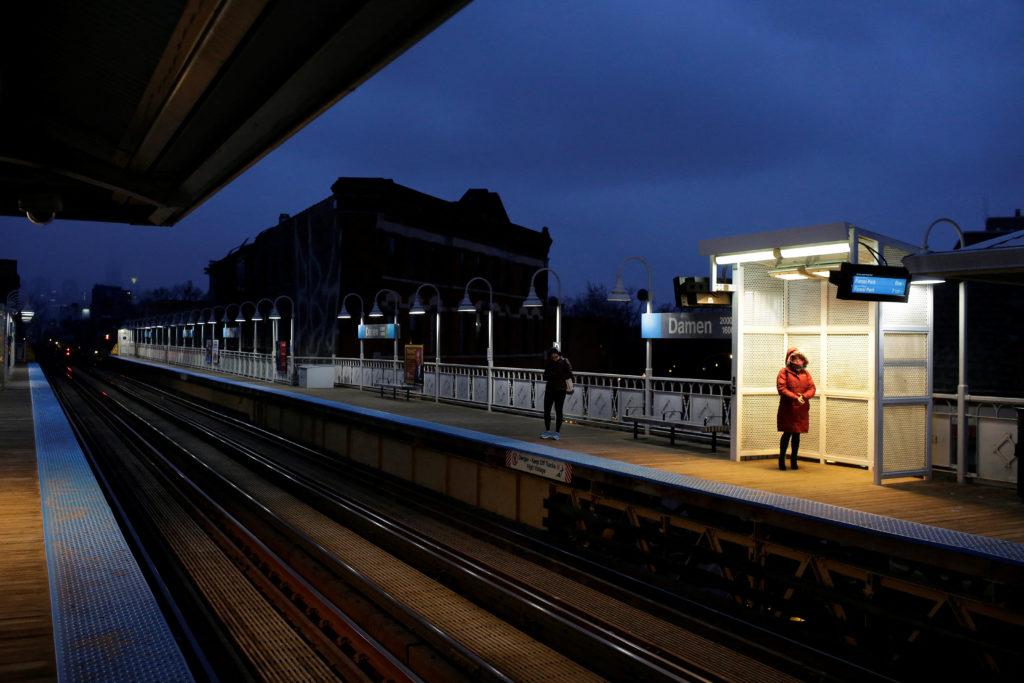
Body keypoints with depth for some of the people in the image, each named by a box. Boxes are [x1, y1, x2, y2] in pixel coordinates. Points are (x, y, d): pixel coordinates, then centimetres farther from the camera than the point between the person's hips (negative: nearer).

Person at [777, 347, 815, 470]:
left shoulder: (806, 373, 14)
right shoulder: (784, 372, -1)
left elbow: (812, 388, 6)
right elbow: (782, 389, -11)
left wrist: (804, 396, -14)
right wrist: (795, 398, -21)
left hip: (802, 410, 4)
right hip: (787, 409, -4)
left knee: (797, 435, 10)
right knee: (787, 434, -3)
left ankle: (794, 460, 20)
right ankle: (781, 460, 8)